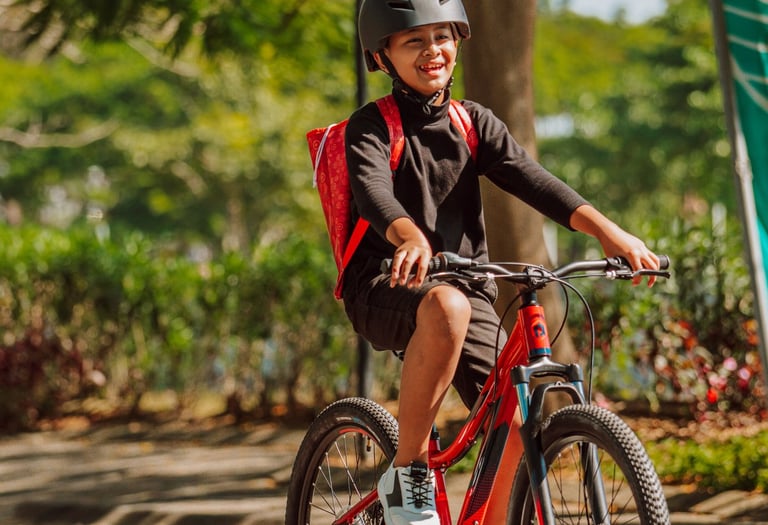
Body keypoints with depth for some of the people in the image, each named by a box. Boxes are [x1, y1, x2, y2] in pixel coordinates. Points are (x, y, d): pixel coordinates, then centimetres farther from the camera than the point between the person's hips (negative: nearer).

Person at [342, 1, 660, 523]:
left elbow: (529, 177, -5)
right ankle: (407, 474, -28)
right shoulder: (371, 127, -3)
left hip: (466, 285, 5)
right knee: (446, 306, -39)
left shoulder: (474, 122, 10)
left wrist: (606, 229, -22)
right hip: (387, 285, -5)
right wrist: (411, 238, -48)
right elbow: (372, 192, -24)